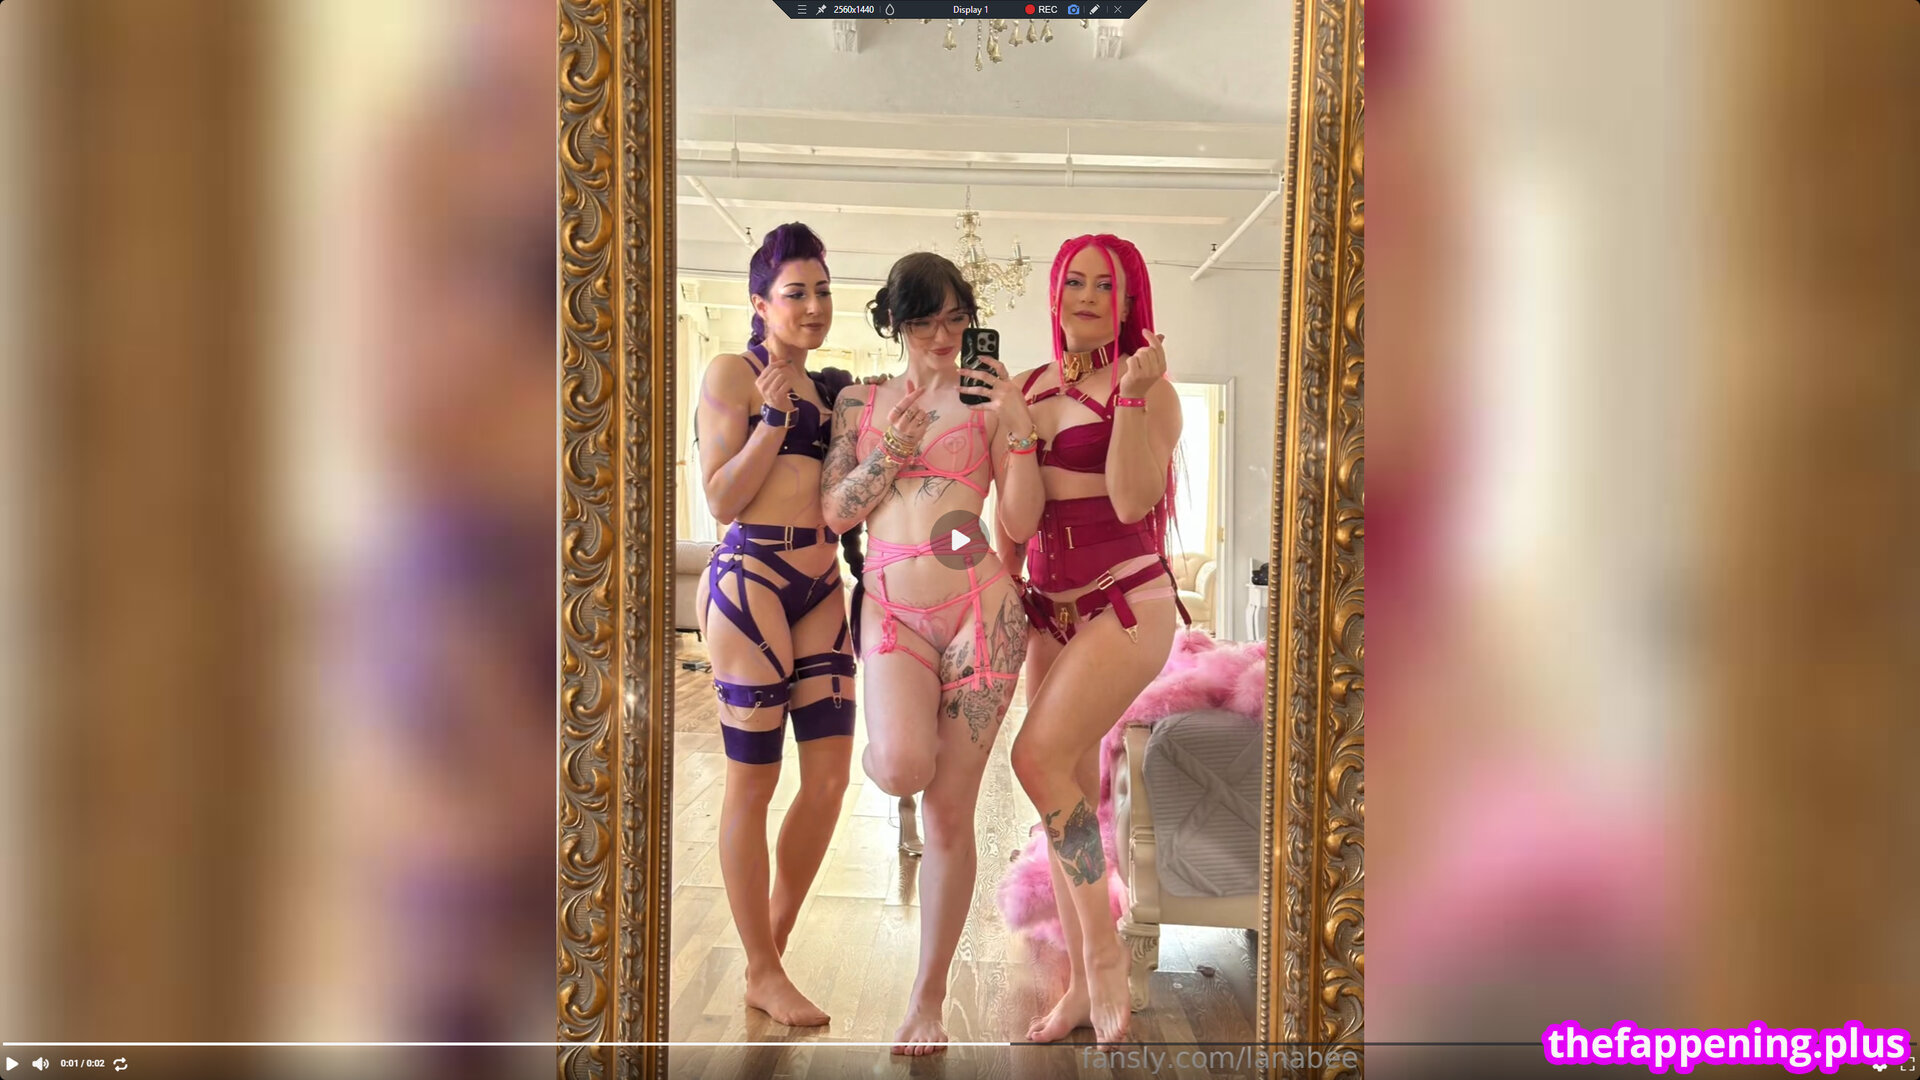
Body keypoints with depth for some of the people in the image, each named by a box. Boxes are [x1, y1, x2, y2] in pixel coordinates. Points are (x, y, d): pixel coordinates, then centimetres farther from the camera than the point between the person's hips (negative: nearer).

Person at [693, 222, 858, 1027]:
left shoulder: (829, 386, 17)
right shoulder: (732, 373, -3)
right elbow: (721, 499, -8)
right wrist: (773, 417, -15)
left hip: (822, 587, 7)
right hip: (751, 579, -7)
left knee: (830, 777, 5)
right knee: (752, 780, 1)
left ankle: (770, 954, 22)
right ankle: (764, 975, 15)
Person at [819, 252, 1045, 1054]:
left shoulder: (986, 400, 5)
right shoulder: (861, 402, 13)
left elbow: (1021, 522, -1)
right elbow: (833, 513, 6)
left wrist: (1018, 429, -11)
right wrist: (892, 451, -6)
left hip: (979, 608, -1)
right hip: (893, 610, 1)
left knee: (949, 812, 2)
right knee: (901, 769, -27)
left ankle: (928, 1000, 19)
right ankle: (885, 746, 15)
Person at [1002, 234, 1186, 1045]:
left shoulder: (1149, 388, -6)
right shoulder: (1029, 387, 10)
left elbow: (1132, 500, -19)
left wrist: (1133, 392, -23)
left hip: (1126, 603, -6)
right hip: (1053, 607, 6)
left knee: (1039, 757, -18)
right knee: (1070, 789, 6)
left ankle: (1105, 954, -2)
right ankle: (1082, 986, 17)